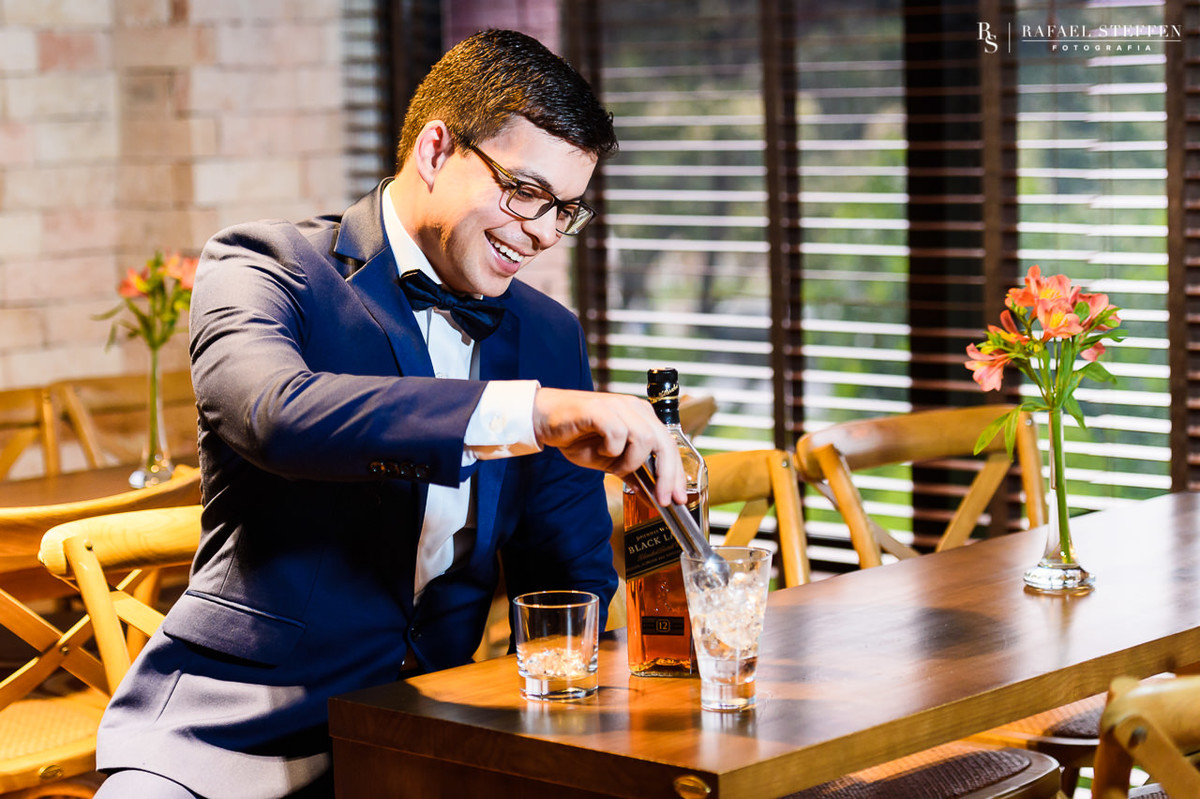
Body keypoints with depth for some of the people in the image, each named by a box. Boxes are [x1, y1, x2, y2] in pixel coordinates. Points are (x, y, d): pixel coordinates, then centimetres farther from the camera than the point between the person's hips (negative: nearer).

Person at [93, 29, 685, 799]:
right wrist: (534, 413, -34)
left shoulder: (549, 337, 13)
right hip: (236, 735, -4)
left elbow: (572, 584, 15)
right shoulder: (261, 268, -3)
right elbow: (276, 411, -26)